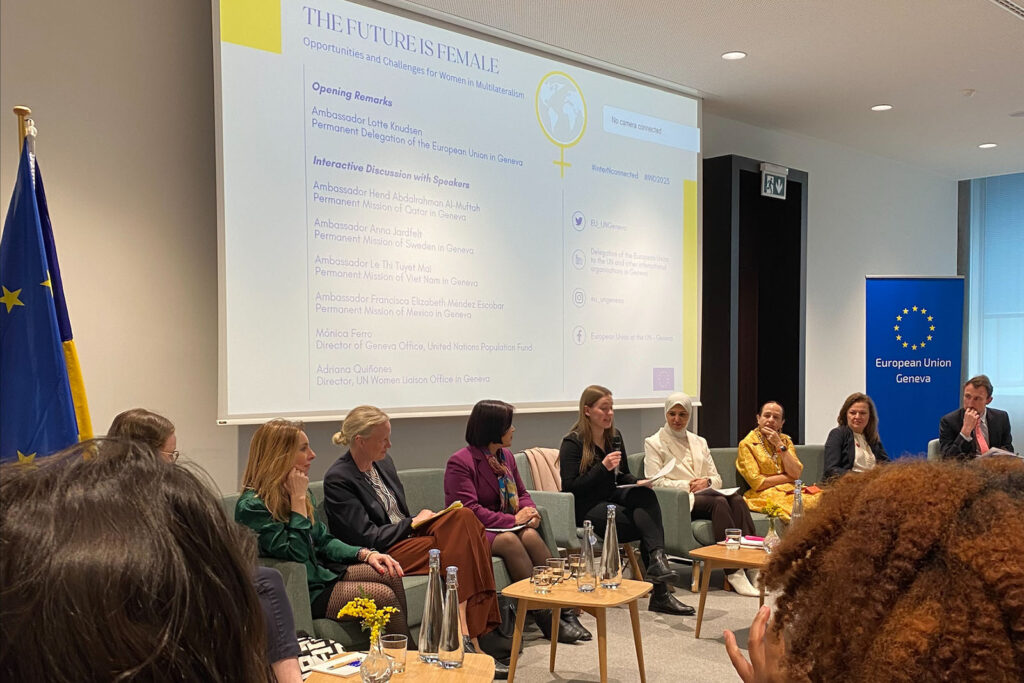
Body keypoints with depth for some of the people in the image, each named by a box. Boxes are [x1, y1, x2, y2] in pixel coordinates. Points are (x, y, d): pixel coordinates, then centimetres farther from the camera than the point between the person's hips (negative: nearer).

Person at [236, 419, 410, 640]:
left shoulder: (300, 492, 8)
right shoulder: (252, 506, -19)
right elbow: (296, 554, -25)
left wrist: (366, 554, -1)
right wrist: (298, 499, -21)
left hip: (320, 572, 9)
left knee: (390, 575, -8)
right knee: (384, 596, -18)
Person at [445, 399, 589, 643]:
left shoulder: (506, 456, 13)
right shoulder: (459, 463, -11)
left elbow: (521, 492, 21)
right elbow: (468, 509, -19)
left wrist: (530, 511, -4)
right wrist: (513, 520, -20)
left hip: (505, 526, 6)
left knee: (530, 535, -28)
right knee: (509, 540, -36)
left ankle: (563, 609, -29)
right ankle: (543, 616, -32)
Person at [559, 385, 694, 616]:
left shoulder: (615, 437, 12)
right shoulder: (573, 443, -9)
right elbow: (570, 488, -17)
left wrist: (638, 483, -3)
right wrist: (603, 467, -25)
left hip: (612, 498, 6)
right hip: (586, 509, -6)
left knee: (645, 495, -28)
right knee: (645, 522, -28)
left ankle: (657, 560, -39)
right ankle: (660, 592, -30)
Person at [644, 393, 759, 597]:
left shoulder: (699, 442, 26)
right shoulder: (653, 443, 9)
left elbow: (717, 478, 20)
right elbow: (655, 482, -3)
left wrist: (707, 481, -4)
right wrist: (687, 485, -12)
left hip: (705, 493, 5)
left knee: (736, 498, -29)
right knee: (719, 502, -34)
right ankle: (734, 572, -40)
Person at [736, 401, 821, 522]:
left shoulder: (786, 440, 16)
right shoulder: (747, 444, 0)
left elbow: (796, 473, 0)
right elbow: (757, 483, -10)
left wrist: (779, 445, -6)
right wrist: (788, 477, -3)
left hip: (789, 490, 6)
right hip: (763, 494, -5)